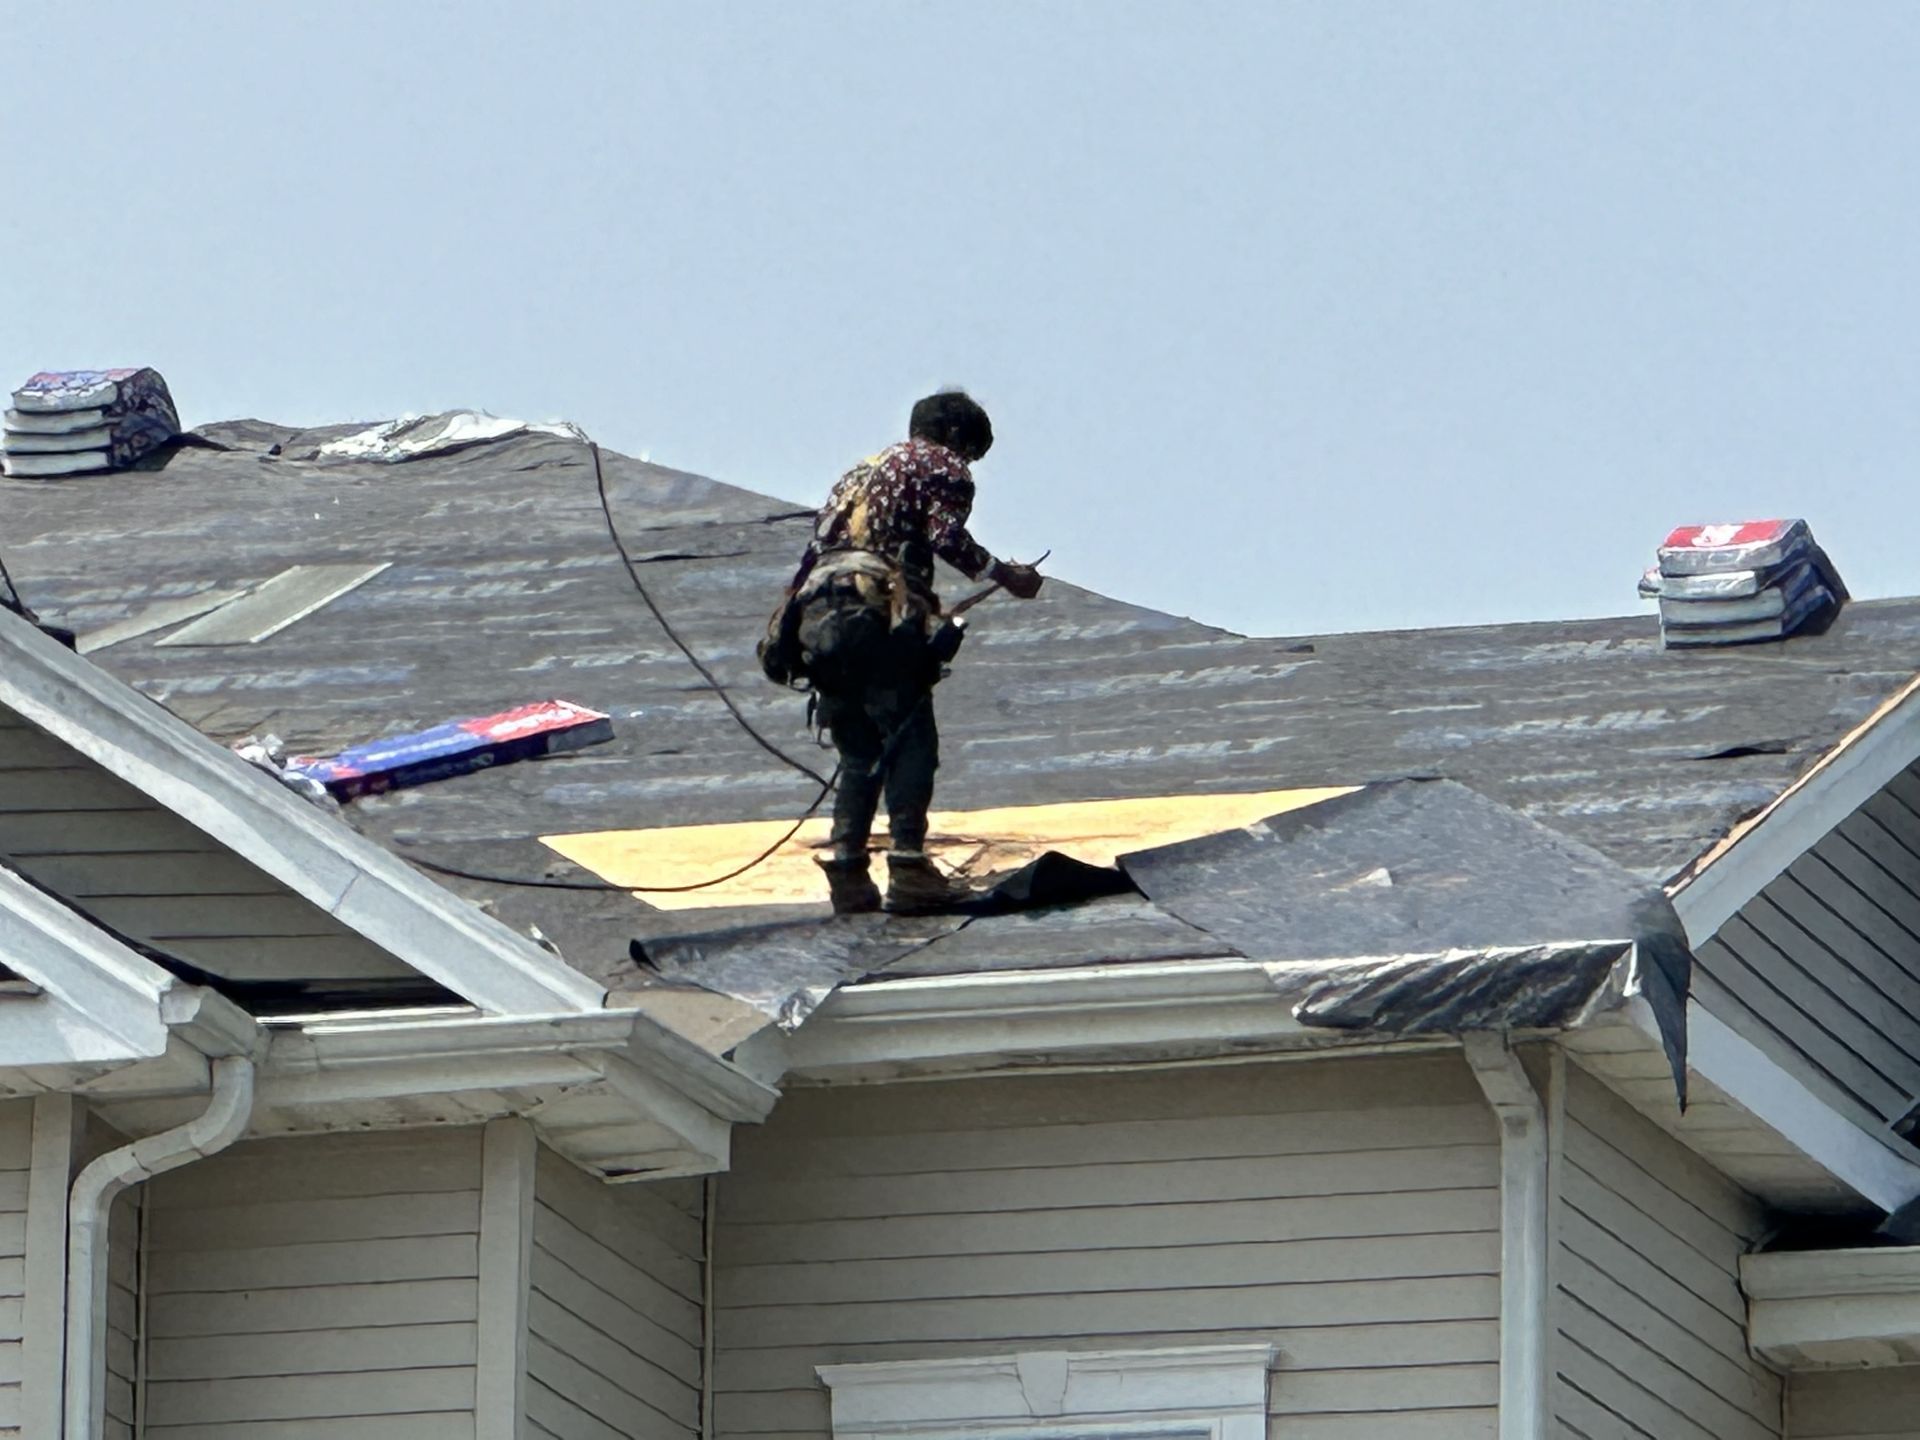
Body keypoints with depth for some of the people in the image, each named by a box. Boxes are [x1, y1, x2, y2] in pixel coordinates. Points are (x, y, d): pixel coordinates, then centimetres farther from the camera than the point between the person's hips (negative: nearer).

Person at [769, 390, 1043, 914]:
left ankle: (846, 870, 3)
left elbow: (818, 547, 27)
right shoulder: (944, 467, 11)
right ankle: (907, 864, -12)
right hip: (878, 615, -7)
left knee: (859, 753, 12)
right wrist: (1004, 575, 2)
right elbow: (947, 537, -7)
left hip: (817, 615, 7)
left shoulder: (862, 472, 33)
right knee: (912, 742, -3)